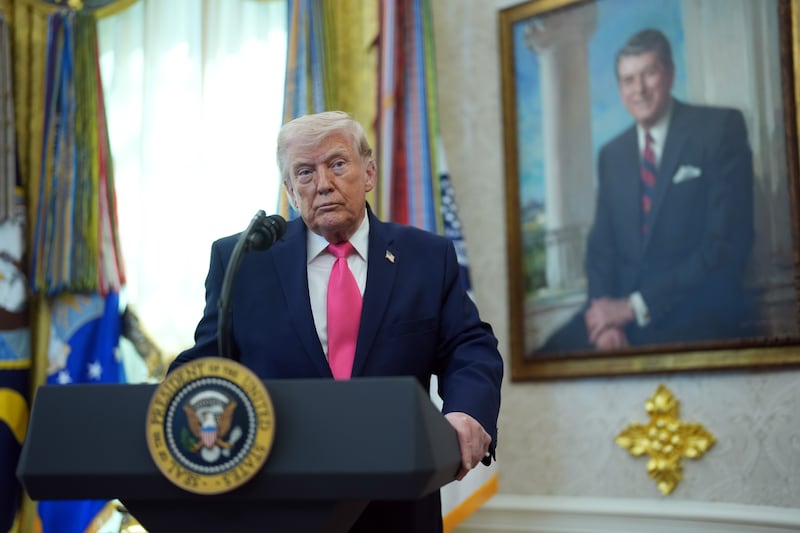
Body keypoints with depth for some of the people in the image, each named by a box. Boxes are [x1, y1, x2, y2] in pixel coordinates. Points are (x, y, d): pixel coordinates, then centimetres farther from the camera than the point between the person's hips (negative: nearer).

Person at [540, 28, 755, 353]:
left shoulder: (719, 129, -1)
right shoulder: (611, 155, 15)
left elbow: (728, 241, -9)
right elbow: (601, 245, 12)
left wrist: (635, 305, -13)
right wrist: (607, 316, -10)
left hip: (702, 317, -4)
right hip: (623, 312, 5)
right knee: (550, 352, -18)